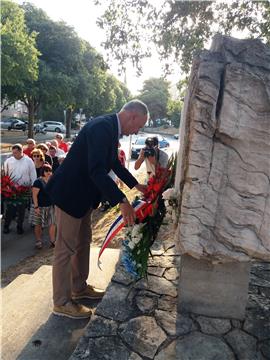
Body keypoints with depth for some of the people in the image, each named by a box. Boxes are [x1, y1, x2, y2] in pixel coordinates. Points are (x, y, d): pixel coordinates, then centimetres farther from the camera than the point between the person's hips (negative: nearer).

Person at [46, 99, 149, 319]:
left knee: (83, 241, 19)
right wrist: (122, 201, -36)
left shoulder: (112, 128, 7)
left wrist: (136, 185, 22)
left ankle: (79, 288, 37)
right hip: (70, 193, -10)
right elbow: (96, 170, -35)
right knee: (66, 247, 1)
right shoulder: (102, 127, -25)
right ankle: (62, 302, 18)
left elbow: (115, 163, 19)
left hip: (84, 194, 11)